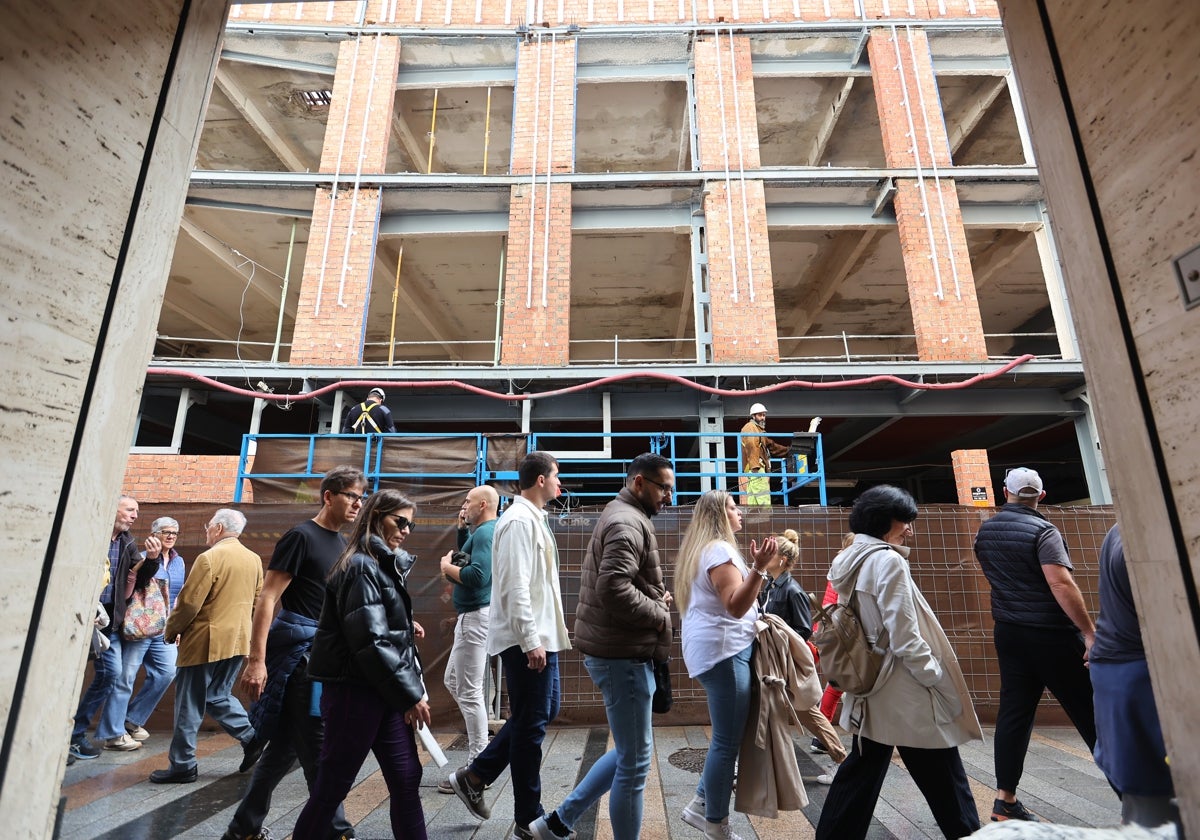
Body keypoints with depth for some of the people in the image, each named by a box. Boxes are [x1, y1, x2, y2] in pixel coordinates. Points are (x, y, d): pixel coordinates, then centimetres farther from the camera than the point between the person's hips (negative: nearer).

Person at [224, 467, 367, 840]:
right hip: (299, 651, -8)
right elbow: (268, 598, -14)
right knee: (318, 749, -1)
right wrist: (256, 660, -20)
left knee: (286, 746, 17)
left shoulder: (342, 543, 12)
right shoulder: (301, 537, -12)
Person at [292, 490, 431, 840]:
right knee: (332, 786, 7)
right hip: (355, 691, -9)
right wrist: (410, 694, -14)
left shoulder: (386, 565, 13)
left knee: (407, 780, 9)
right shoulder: (361, 566, -16)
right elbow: (370, 641, -20)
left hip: (385, 691, 9)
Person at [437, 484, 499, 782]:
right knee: (453, 681, 21)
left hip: (477, 616, -11)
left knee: (469, 691, -2)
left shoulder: (485, 533, -18)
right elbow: (467, 560, 19)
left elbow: (477, 576, -29)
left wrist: (447, 566, -13)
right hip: (472, 615, 11)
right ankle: (481, 739, 28)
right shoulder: (485, 531, 14)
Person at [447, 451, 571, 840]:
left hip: (540, 636, 10)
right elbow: (515, 587, -23)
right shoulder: (519, 520, -17)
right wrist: (530, 640, -22)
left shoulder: (533, 518, 13)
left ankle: (474, 776, 30)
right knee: (530, 724, 3)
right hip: (528, 639, -10)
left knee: (542, 714, 19)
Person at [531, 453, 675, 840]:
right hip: (623, 655, -10)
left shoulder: (620, 517, 16)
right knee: (634, 761, 4)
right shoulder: (627, 522, -18)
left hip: (620, 651, 10)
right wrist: (659, 615, -15)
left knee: (628, 752, 21)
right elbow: (614, 589, -30)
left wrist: (657, 599, 7)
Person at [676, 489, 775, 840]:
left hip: (713, 647, 11)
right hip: (723, 648, -11)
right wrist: (759, 567, -30)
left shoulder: (703, 549, 17)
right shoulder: (719, 550, -15)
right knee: (727, 741, -1)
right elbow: (736, 606, -24)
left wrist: (754, 568, 23)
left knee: (725, 738, 18)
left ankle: (701, 805, 26)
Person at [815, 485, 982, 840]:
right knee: (945, 782, 8)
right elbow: (905, 639, -20)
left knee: (862, 773, 17)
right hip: (908, 697, -8)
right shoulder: (887, 561, -17)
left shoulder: (852, 561, 8)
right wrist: (940, 682, -10)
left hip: (873, 691, 8)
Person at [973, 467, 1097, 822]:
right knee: (1089, 711, 8)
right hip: (1051, 634, -5)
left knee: (1014, 712, 8)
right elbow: (1061, 584, -22)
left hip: (1008, 633, 6)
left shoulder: (984, 533, 7)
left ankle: (1005, 799, 11)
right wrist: (1090, 632, -19)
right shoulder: (1041, 530, -13)